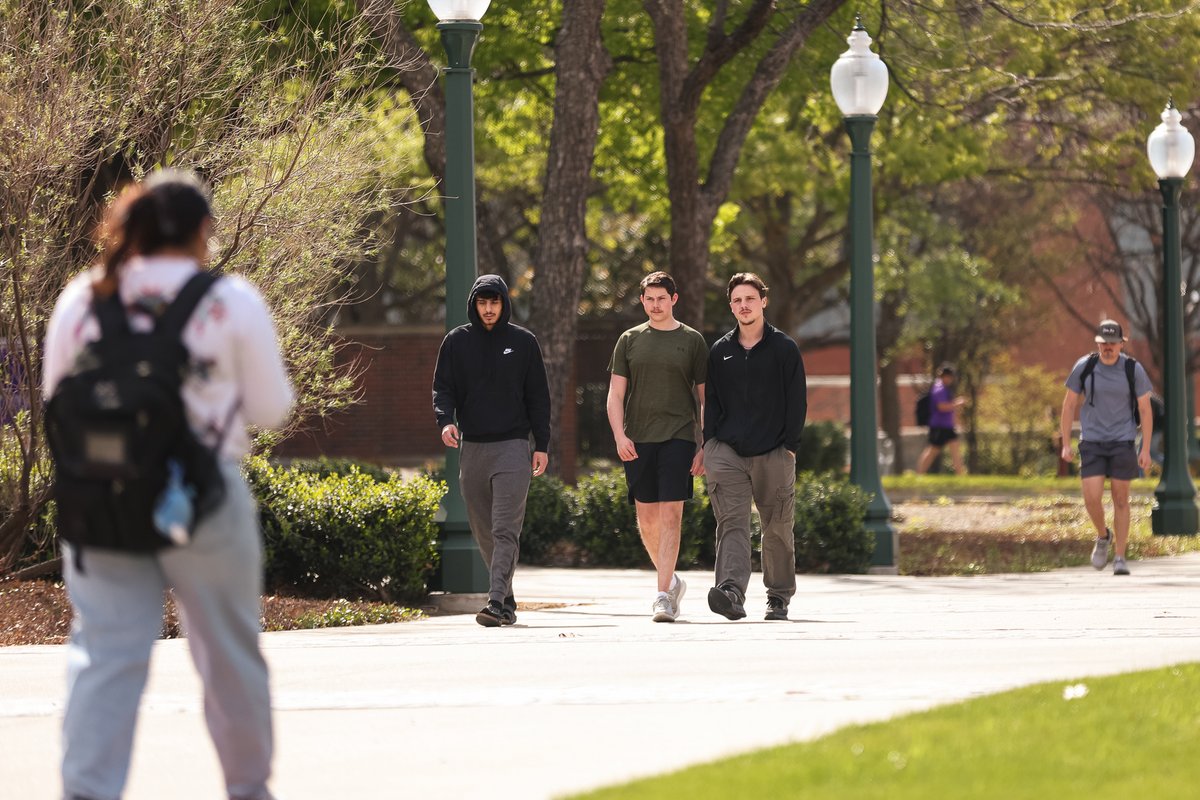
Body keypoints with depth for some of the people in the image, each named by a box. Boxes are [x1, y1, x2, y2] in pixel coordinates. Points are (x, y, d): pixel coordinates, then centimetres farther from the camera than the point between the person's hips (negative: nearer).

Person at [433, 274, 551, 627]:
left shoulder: (523, 342, 4)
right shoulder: (457, 341, 8)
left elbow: (538, 396, 7)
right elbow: (443, 387, 6)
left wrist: (542, 445, 2)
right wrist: (445, 419, -15)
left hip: (512, 446, -3)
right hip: (471, 448, 3)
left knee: (506, 529, -13)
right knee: (483, 531, 7)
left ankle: (497, 602, -22)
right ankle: (507, 600, 17)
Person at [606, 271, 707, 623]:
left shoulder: (692, 341, 6)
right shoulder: (630, 340, 11)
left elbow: (704, 397, 7)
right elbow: (616, 393, 8)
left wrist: (705, 446, 0)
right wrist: (619, 435, -7)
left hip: (678, 438, -3)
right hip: (637, 441, 3)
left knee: (670, 515, -11)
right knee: (647, 519, 6)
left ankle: (663, 596, -13)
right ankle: (671, 581, 27)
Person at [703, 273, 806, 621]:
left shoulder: (784, 348, 4)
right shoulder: (720, 351, 13)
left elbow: (797, 401, 3)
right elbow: (711, 403, 15)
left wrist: (790, 446, -5)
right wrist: (709, 447, 5)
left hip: (773, 453, -1)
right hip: (727, 451, 1)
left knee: (777, 528, 6)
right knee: (732, 523, -15)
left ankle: (779, 596, 21)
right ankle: (731, 592, -30)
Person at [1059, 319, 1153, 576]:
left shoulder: (1134, 370, -7)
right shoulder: (1083, 367, -6)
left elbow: (1146, 410, -2)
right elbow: (1069, 404, 2)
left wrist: (1146, 450, -7)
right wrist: (1066, 444, -2)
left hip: (1122, 443, 0)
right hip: (1091, 443, 0)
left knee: (1120, 500, 1)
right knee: (1092, 499, -10)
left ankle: (1119, 558, 9)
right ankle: (1103, 536, 20)